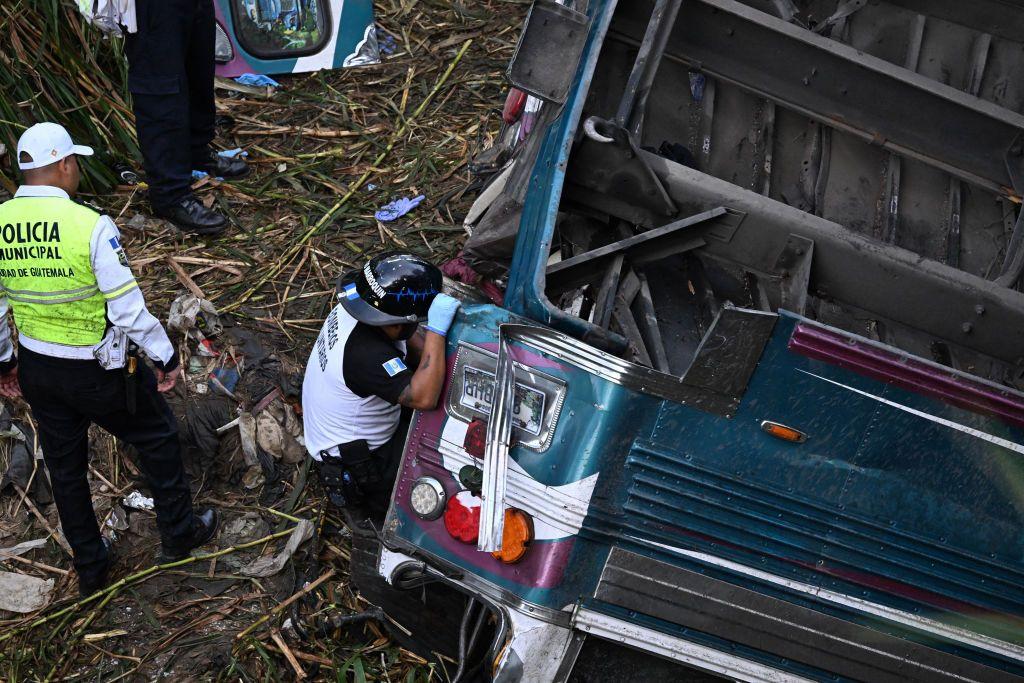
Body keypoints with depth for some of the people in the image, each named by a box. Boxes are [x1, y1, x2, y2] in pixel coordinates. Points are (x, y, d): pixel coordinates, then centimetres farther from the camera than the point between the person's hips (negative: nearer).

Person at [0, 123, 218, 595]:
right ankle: (179, 533, 36)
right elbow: (129, 308, -21)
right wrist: (166, 357, -8)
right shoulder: (90, 226, -24)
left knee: (65, 466, 22)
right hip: (99, 372, -5)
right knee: (157, 438, 21)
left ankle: (90, 566, 37)